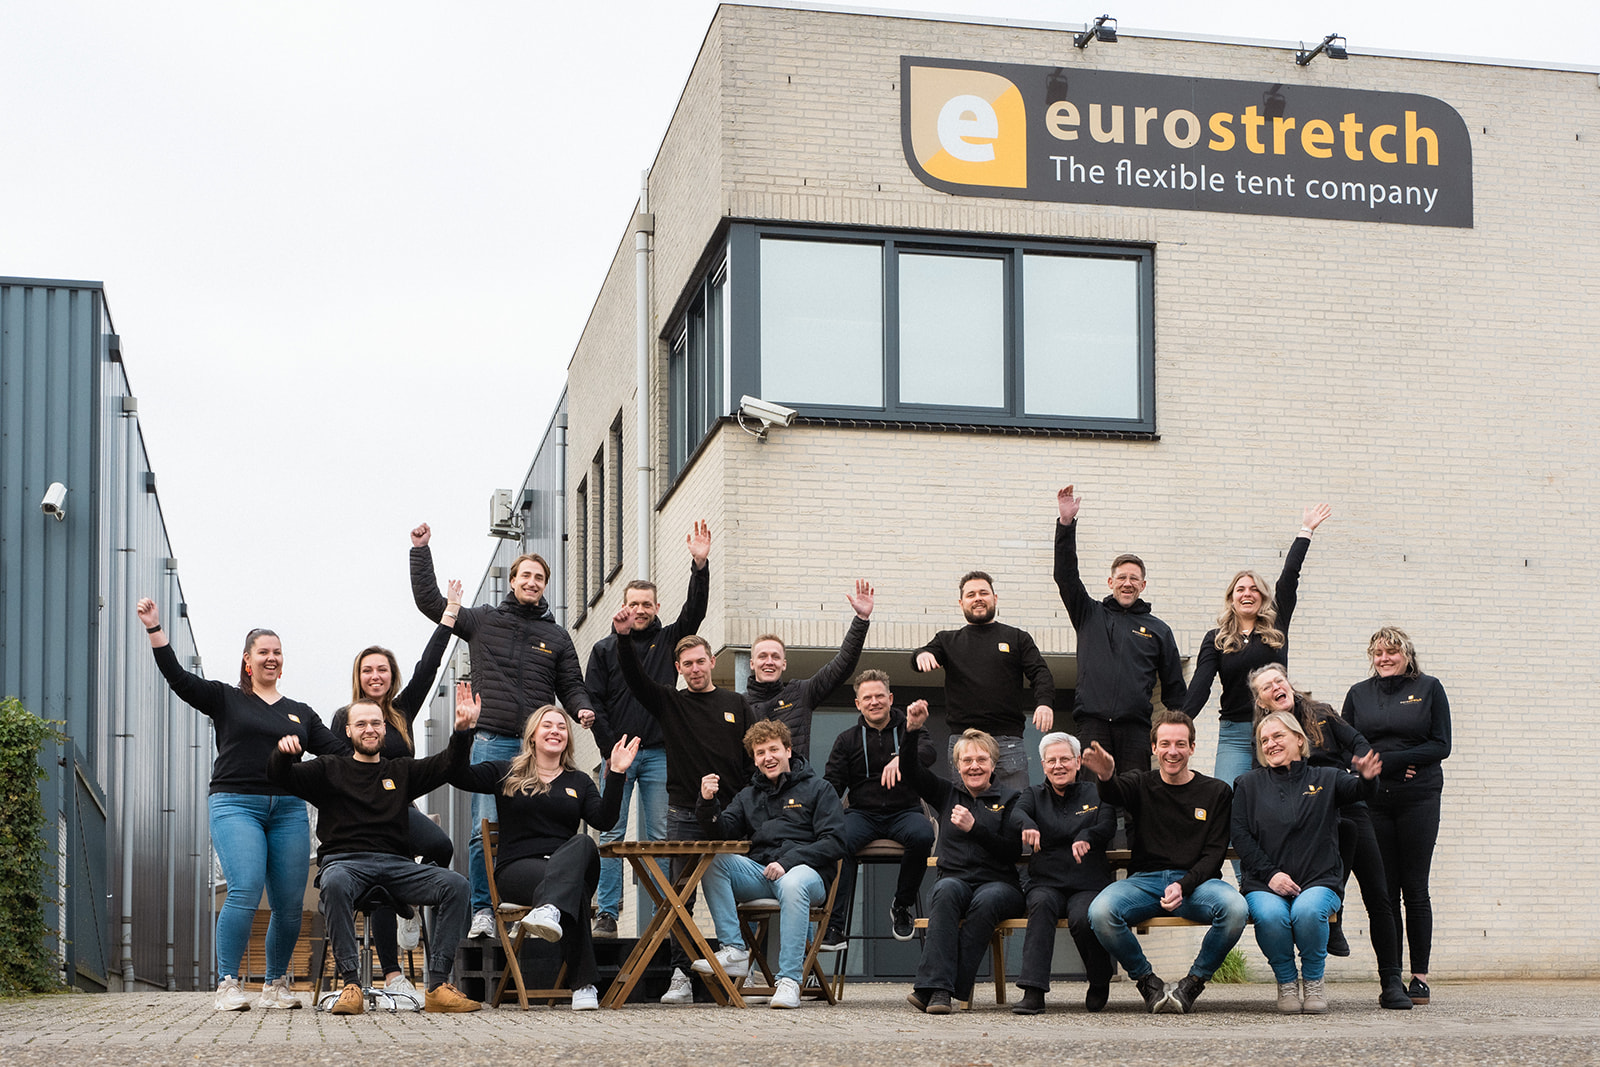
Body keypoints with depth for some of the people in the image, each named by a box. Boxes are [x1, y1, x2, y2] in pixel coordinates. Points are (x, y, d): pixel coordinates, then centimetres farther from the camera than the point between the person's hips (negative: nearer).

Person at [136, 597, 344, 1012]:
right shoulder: (225, 699, 11)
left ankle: (275, 985, 14)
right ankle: (227, 985, -13)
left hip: (288, 809, 4)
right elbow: (177, 677, 0)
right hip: (235, 804, -4)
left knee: (290, 903, -2)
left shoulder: (300, 713, 20)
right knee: (245, 892, -20)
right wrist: (154, 628, -9)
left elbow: (339, 749, 16)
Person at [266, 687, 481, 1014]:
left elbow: (448, 764, 10)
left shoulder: (402, 772, 23)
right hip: (344, 861, -3)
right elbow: (280, 776, 4)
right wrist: (283, 752, -19)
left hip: (397, 864, 3)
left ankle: (437, 986, -26)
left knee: (457, 886, -23)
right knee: (335, 883, -40)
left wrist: (463, 731, -10)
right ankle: (351, 984, -38)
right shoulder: (330, 770, 17)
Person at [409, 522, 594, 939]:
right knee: (485, 831, -7)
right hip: (491, 741, -1)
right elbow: (429, 601, 11)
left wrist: (582, 709, -4)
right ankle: (482, 912, -1)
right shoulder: (483, 621, 12)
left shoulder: (556, 636, 16)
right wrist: (421, 551, 7)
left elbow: (570, 685, 17)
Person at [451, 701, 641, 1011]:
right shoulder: (507, 773, 16)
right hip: (517, 867, -2)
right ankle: (583, 985, -45)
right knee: (575, 889, -36)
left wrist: (616, 774, -6)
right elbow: (459, 776, 1)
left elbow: (604, 820, 4)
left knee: (584, 843, -36)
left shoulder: (579, 782, 22)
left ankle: (549, 910, -62)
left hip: (568, 865, 3)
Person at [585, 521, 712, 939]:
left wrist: (700, 566, -17)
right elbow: (593, 700, 4)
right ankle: (607, 913, -2)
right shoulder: (604, 649, 9)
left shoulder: (669, 640, 10)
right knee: (612, 834, -3)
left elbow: (695, 610, -3)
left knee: (658, 836, 1)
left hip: (659, 754, 1)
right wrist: (611, 747, -6)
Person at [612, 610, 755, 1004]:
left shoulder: (736, 704, 12)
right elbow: (634, 677, -3)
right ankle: (681, 976, -3)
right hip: (684, 814, 0)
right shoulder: (670, 703, 11)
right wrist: (623, 638, -20)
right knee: (681, 896, -3)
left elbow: (755, 760, 10)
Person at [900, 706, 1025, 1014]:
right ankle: (938, 986, -46)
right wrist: (912, 731, -4)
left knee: (987, 900, -36)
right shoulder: (947, 794, 19)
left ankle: (932, 987, -40)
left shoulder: (1009, 800, 11)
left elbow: (1013, 852, 0)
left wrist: (974, 828, -9)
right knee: (947, 890, -35)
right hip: (956, 880, 1)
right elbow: (910, 768, 12)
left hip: (999, 883, -1)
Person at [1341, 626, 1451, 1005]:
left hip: (1419, 799, -2)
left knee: (1415, 889, -2)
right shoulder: (1359, 694, 14)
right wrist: (1377, 763, -7)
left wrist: (1389, 760, -9)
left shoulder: (1429, 689, 6)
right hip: (1373, 800, 2)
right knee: (1384, 891, 0)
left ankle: (1420, 976, 4)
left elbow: (1441, 745, 0)